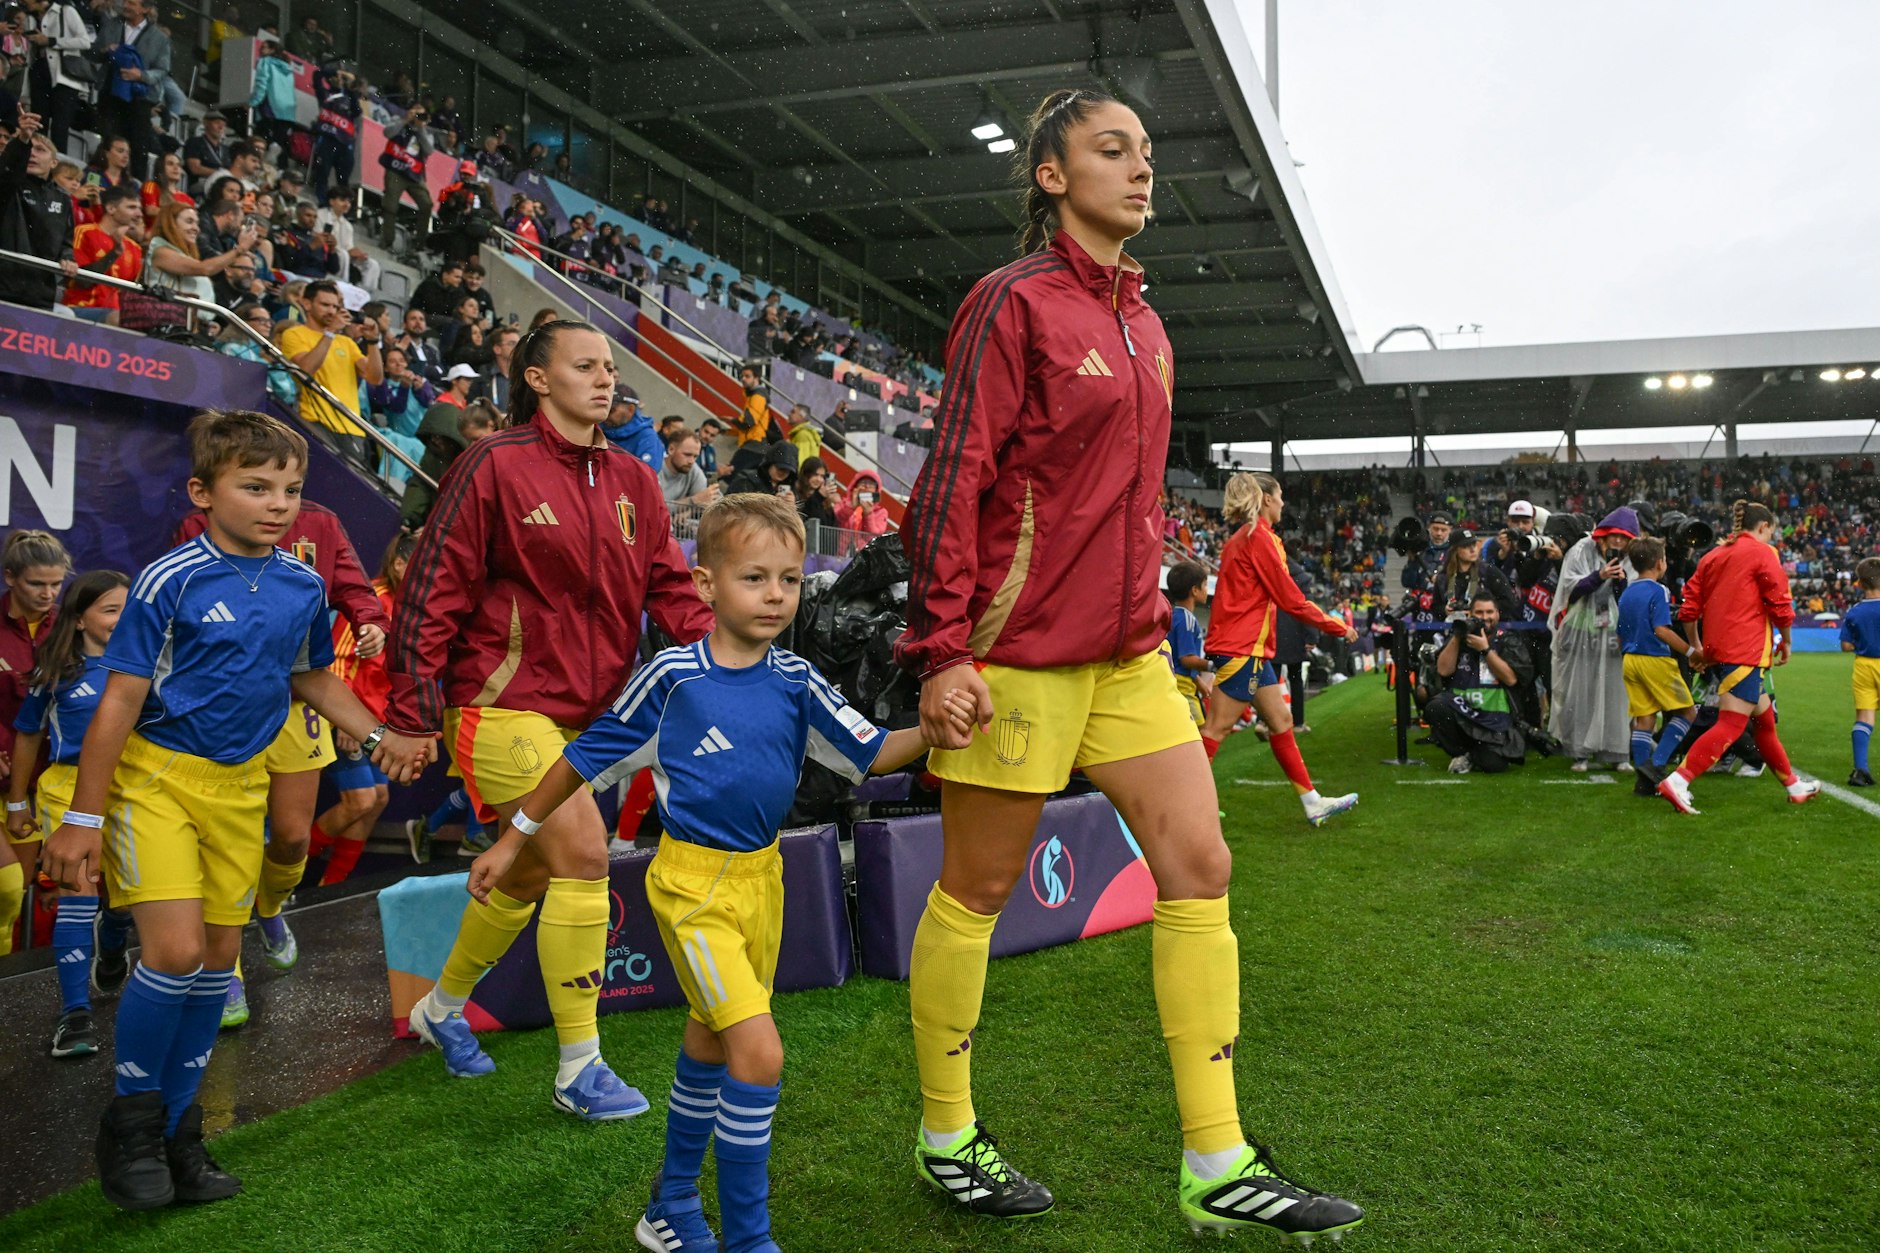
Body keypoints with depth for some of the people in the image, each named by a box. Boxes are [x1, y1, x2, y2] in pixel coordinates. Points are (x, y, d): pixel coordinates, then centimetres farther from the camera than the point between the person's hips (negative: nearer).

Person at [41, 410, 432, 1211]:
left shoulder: (302, 587, 0)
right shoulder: (171, 580, -15)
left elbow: (310, 676, 17)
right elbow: (120, 700, -13)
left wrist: (379, 739, 7)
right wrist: (82, 818, -12)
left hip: (239, 785, 5)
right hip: (156, 776, -5)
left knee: (219, 955, 8)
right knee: (175, 949, -15)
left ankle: (175, 1127, 25)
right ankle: (132, 1115, 10)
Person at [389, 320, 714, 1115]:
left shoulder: (632, 482, 8)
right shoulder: (496, 465, -10)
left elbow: (671, 589, 5)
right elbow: (434, 591, -10)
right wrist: (414, 713, -13)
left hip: (583, 711, 7)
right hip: (502, 702, -7)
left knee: (527, 874, 17)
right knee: (583, 850, -16)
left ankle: (442, 1009, 43)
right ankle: (579, 1067, -2)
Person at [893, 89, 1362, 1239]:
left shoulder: (1141, 322, 16)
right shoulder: (1017, 301, -7)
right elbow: (952, 481, -13)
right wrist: (941, 650, -18)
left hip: (1128, 649, 8)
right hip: (1021, 650, -8)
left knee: (1200, 867, 2)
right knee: (978, 889, 5)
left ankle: (1217, 1167, 11)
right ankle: (947, 1137, 24)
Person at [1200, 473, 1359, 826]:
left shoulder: (1243, 537, 17)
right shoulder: (1259, 536, -12)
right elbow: (1289, 598, -12)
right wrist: (1338, 627, -2)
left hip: (1252, 649, 10)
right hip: (1241, 648, -10)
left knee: (1281, 721, 12)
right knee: (1217, 727, -8)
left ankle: (1313, 803, 18)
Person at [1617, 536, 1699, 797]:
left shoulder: (1626, 593, 14)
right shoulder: (1657, 591, -10)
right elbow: (1662, 630, -19)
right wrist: (1691, 652, -14)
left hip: (1630, 660, 8)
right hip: (1656, 660, -8)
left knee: (1644, 718, 8)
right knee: (1687, 712, 4)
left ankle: (1644, 781, 6)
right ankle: (1656, 763, -7)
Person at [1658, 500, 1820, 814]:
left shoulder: (1712, 556, 15)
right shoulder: (1762, 552, -3)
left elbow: (1688, 610, 11)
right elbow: (1781, 607, -7)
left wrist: (1697, 648, 20)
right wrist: (1785, 642, 9)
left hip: (1717, 648, 8)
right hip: (1746, 650, -8)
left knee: (1764, 719, 20)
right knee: (1730, 726, -11)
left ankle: (1794, 786, 32)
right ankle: (1677, 781, -23)